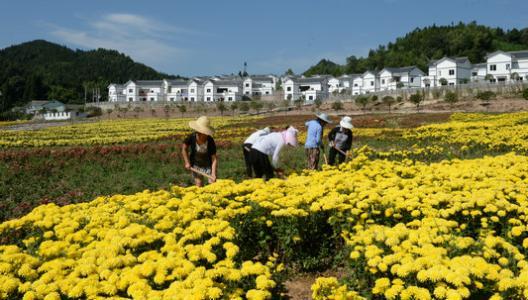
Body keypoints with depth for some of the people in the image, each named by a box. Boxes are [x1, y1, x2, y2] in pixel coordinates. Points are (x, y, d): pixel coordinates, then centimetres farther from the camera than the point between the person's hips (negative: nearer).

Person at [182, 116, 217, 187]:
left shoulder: (210, 142, -29)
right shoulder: (192, 137, -24)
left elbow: (214, 159, -25)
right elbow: (184, 149, -5)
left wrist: (213, 174, -35)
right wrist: (187, 162, -9)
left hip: (209, 165, -1)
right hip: (196, 165, 1)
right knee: (199, 185, -2)